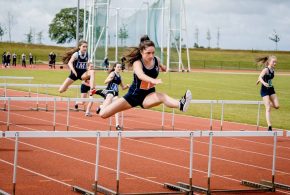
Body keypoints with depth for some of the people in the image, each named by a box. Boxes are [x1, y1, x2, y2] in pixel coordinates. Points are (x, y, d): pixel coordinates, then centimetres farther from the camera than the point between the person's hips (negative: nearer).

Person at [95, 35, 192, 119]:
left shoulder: (157, 61, -8)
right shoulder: (137, 63, -21)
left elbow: (164, 68, 22)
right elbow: (141, 75, -48)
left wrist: (166, 69, 4)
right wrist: (154, 80, -63)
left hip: (148, 96, 1)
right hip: (134, 95, -1)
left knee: (162, 96, -36)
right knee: (103, 114, -3)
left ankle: (181, 104, -69)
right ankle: (109, 95, 31)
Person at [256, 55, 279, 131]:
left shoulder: (272, 70, 3)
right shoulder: (266, 69, -18)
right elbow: (260, 77, -33)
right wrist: (264, 83, -52)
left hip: (271, 89, 7)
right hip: (265, 90, -7)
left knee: (276, 106, -1)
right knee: (268, 108, -11)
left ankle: (267, 103, 29)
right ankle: (269, 126, -12)